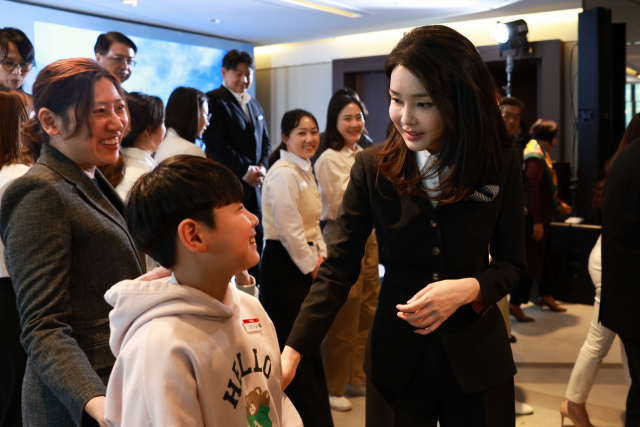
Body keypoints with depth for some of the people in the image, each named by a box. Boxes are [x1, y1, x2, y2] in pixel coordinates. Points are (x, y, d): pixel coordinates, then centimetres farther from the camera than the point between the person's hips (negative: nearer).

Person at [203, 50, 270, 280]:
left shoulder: (254, 104, 19)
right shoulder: (214, 100, -6)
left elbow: (264, 140, 21)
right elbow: (216, 143, -15)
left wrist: (262, 166, 2)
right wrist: (245, 170, -14)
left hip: (253, 184, 8)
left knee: (256, 238, 8)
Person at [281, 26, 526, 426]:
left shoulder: (500, 162, -8)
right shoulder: (372, 167, -9)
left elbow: (512, 262, 0)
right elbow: (338, 269, -10)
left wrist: (469, 289, -21)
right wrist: (293, 351, -20)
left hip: (477, 354, 1)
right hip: (396, 357, 0)